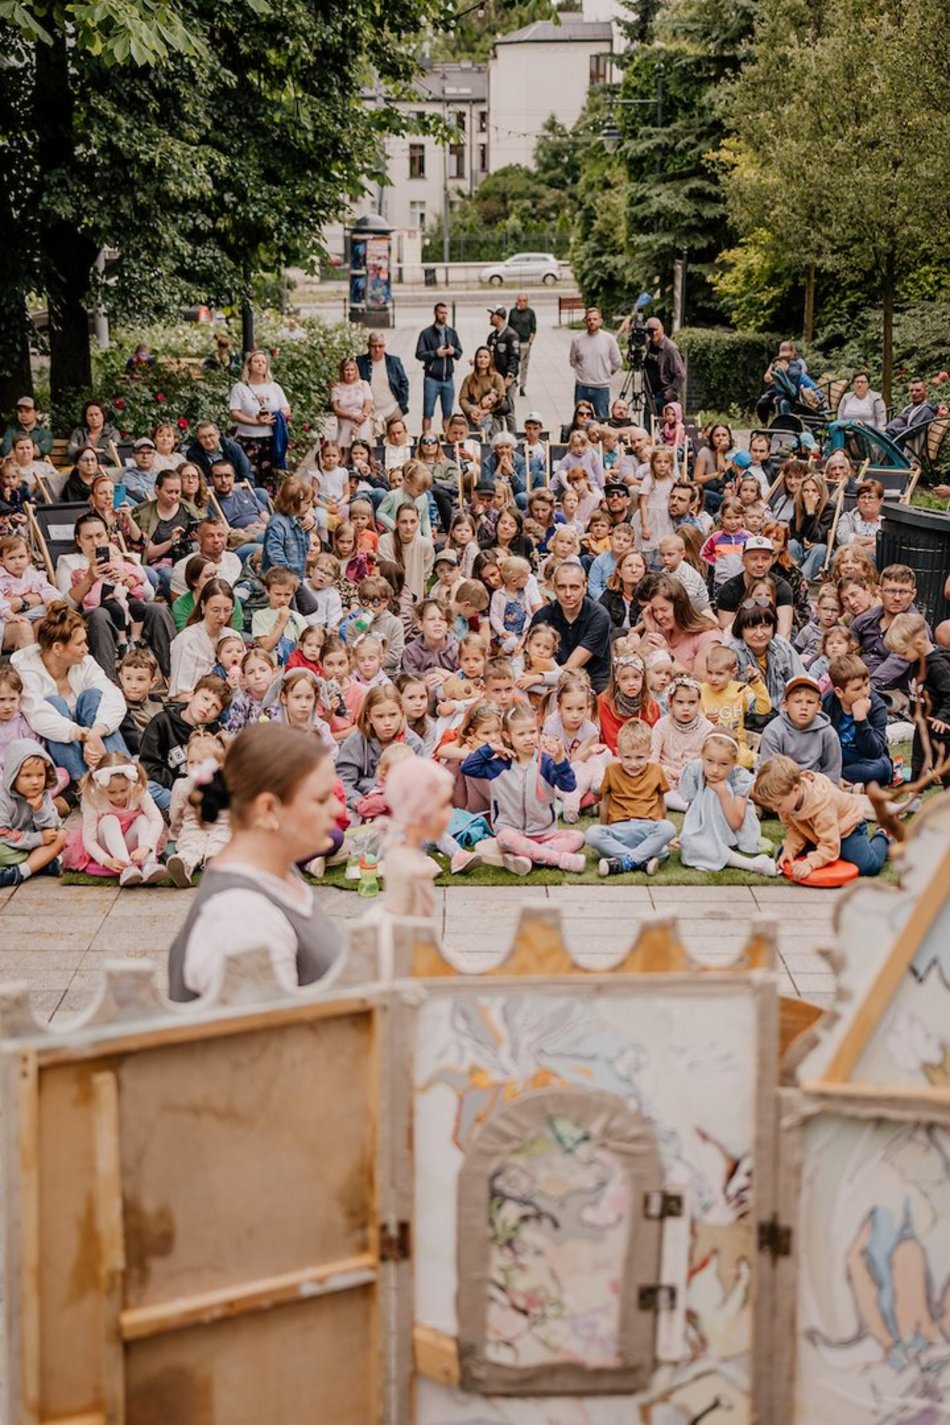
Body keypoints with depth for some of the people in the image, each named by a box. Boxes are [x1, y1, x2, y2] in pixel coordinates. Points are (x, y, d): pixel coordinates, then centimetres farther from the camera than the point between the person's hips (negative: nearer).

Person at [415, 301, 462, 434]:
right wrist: (435, 353, -16)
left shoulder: (452, 332, 11)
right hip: (432, 379, -3)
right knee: (428, 413, -1)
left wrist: (454, 351, -9)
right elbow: (419, 354, -5)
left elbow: (459, 354, 13)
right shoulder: (426, 333, -1)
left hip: (448, 379, 4)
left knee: (448, 413, 7)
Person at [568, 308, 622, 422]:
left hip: (602, 388, -2)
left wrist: (605, 373, 9)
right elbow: (572, 361, 13)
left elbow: (617, 362, 5)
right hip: (581, 387, 2)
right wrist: (582, 372, 10)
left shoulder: (609, 339, -4)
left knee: (603, 420, 1)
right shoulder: (577, 339, -1)